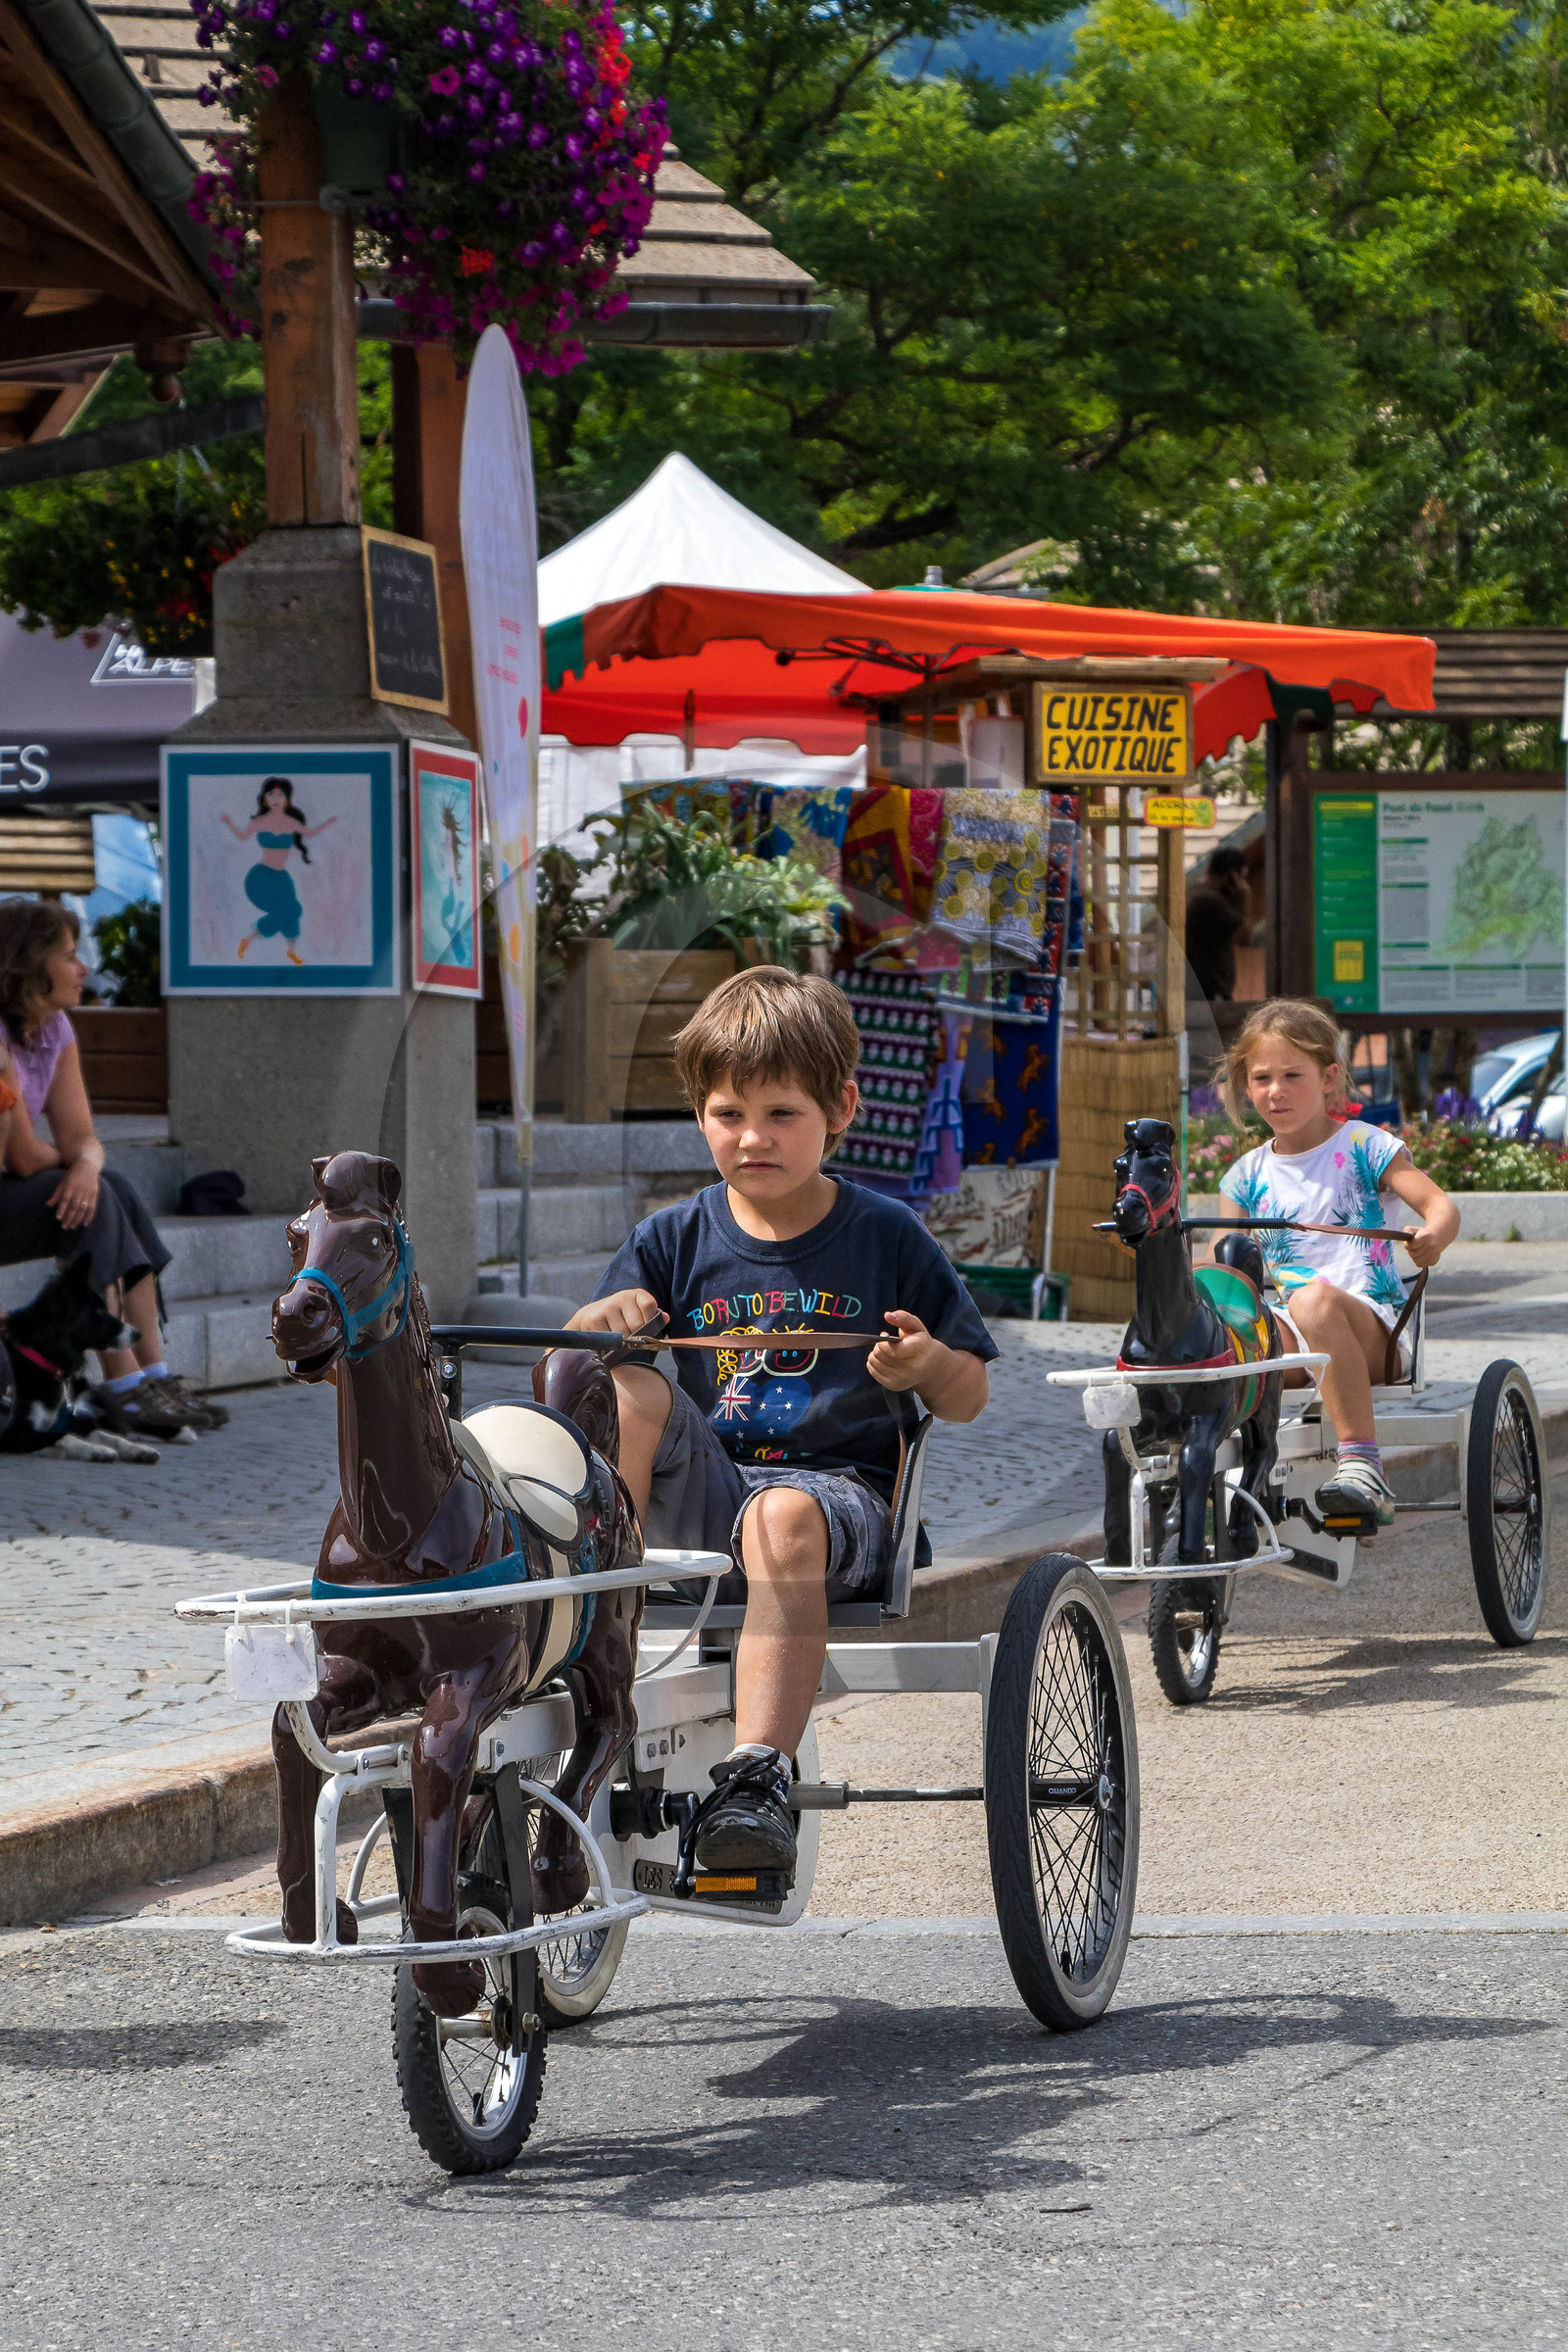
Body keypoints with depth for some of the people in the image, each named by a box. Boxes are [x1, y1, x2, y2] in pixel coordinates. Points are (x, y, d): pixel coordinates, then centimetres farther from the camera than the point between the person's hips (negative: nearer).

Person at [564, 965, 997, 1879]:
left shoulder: (886, 1236, 6)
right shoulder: (674, 1242, 11)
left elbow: (970, 1397, 8)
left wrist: (929, 1364, -15)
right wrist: (599, 1322, -17)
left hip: (837, 1486, -3)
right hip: (699, 1491, 3)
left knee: (784, 1519, -39)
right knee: (631, 1386, -26)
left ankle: (758, 1776, -50)